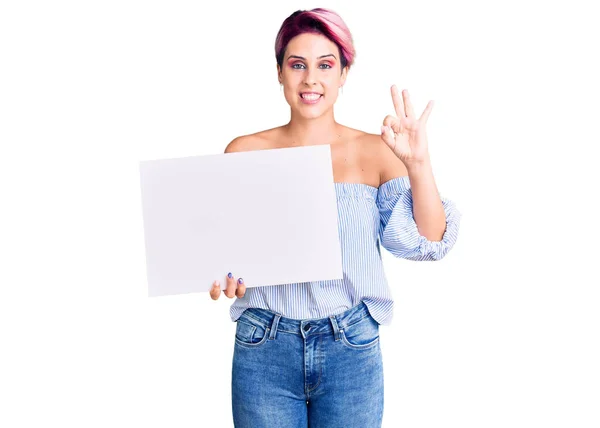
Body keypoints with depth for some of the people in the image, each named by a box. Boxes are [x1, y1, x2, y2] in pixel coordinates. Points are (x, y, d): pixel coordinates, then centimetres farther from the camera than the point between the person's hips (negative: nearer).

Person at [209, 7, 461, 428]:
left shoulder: (375, 152, -1)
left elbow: (428, 242, -8)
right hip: (263, 350, 1)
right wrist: (222, 273, -16)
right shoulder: (244, 152, 1)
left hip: (351, 351, 0)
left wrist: (418, 163, -20)